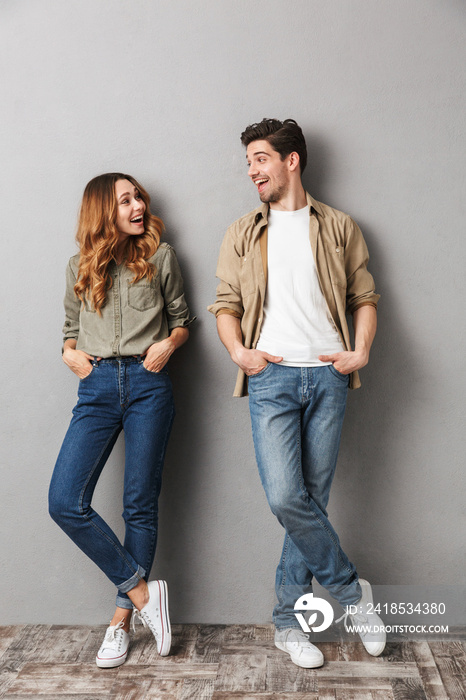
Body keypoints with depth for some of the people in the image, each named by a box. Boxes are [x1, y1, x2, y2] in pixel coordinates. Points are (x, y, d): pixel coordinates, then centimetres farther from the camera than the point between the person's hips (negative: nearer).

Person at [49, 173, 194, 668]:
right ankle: (142, 591, 4)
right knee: (65, 502, -11)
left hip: (147, 384, -2)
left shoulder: (160, 257, 10)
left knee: (140, 506, 2)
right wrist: (69, 353, 1)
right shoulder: (81, 267, 14)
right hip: (97, 386, 2)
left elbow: (181, 319, 14)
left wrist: (169, 343, -7)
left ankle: (122, 617, 18)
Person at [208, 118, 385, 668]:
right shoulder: (242, 234, 14)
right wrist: (237, 350, -7)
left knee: (311, 498, 4)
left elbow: (364, 297, 12)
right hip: (272, 376, 0)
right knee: (285, 497, -12)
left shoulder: (338, 227, 12)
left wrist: (362, 350, -4)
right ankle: (352, 591, 12)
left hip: (326, 376, 0)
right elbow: (226, 305, 11)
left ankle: (288, 622, 19)